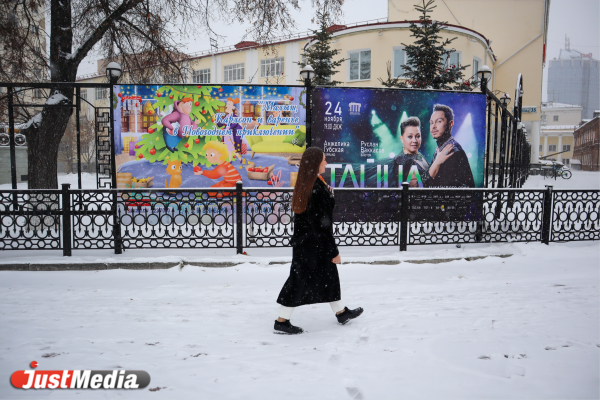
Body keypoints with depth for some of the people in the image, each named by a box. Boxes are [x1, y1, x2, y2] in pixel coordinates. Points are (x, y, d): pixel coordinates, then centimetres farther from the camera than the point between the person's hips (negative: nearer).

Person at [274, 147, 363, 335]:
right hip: (313, 244, -10)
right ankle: (282, 322, 14)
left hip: (303, 240, 10)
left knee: (329, 275, 21)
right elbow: (322, 223, -23)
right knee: (301, 280, 2)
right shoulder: (318, 189, -24)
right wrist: (334, 251, -17)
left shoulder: (304, 185, 4)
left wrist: (328, 194, 9)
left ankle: (341, 312, 38)